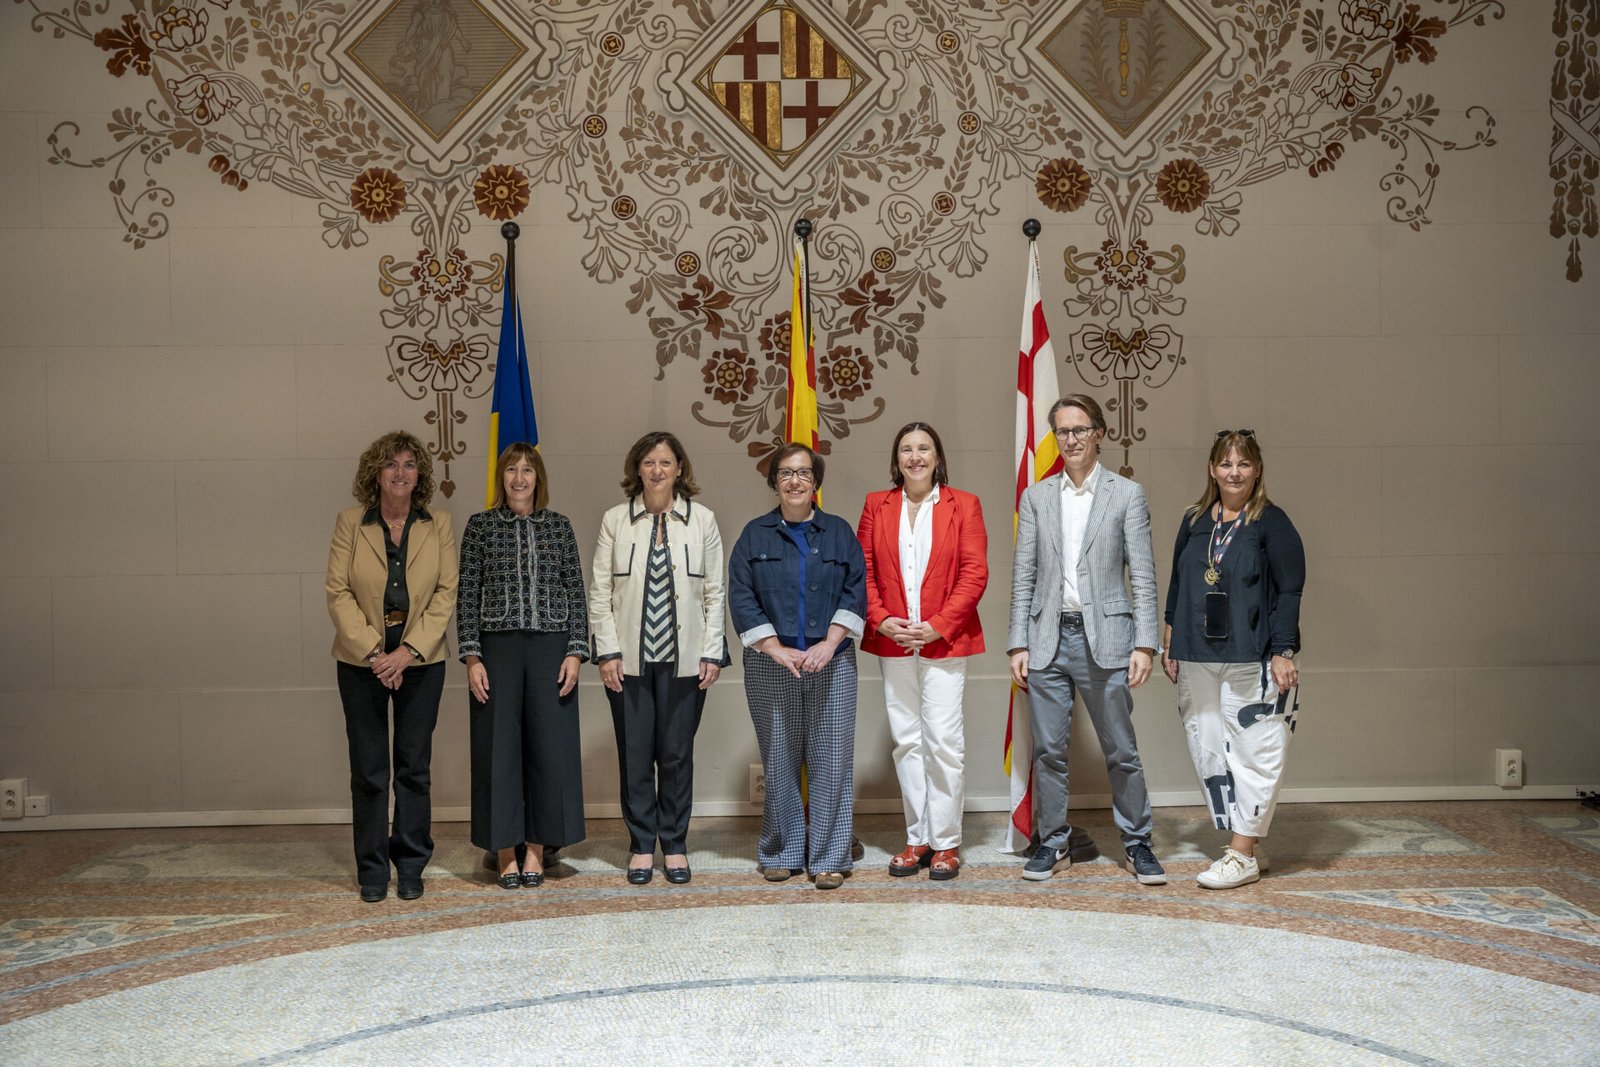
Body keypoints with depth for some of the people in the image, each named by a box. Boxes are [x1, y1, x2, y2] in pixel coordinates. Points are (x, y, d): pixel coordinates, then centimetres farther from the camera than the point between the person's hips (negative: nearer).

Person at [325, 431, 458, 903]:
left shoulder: (438, 525, 3)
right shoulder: (350, 523, 0)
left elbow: (446, 593, -2)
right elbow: (337, 592, -4)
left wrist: (408, 650, -12)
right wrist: (372, 652, -14)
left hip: (420, 660, 1)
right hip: (362, 660, 0)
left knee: (413, 766, 5)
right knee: (368, 769, 3)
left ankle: (411, 865, 16)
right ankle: (372, 870, 13)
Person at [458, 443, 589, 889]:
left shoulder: (559, 526, 8)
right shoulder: (480, 526, 5)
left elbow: (576, 592, 7)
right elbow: (468, 596, 2)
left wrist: (575, 651, -2)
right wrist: (472, 657, -5)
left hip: (551, 647, 1)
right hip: (498, 648, -1)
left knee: (550, 747, 1)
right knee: (500, 748, 1)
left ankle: (535, 849, 13)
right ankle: (506, 852, 11)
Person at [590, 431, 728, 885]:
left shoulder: (702, 520, 4)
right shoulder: (615, 520, 3)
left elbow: (714, 592, 4)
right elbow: (599, 591, 3)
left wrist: (712, 652, -2)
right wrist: (608, 651, -4)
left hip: (684, 658, 0)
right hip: (629, 659, 0)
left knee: (677, 754, 6)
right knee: (634, 755, 5)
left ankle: (674, 846, 18)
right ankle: (641, 846, 17)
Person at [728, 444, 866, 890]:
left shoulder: (839, 532, 10)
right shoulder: (755, 535, 7)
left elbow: (855, 590, 3)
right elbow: (741, 597, 0)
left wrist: (830, 642, -10)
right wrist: (778, 650, -9)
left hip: (832, 664, 0)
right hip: (770, 667, 0)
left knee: (831, 761, -2)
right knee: (779, 761, 3)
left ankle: (829, 858, 6)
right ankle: (781, 853, 16)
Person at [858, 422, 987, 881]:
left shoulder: (963, 505, 2)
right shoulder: (876, 505, 9)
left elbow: (975, 573, -4)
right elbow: (862, 570, 6)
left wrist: (938, 626, -13)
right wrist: (880, 620, -9)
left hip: (944, 641, -3)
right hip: (893, 641, 3)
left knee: (943, 739, -5)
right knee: (906, 741, 8)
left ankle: (946, 842, 5)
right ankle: (917, 839, 17)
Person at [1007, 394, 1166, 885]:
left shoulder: (1127, 494, 3)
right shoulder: (1036, 498, 9)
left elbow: (1142, 576, 0)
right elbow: (1023, 576, 8)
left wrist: (1145, 644, -7)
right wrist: (1018, 644, 1)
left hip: (1105, 638, -2)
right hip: (1047, 639, 2)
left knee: (1121, 750, 4)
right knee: (1047, 749, 6)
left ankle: (1137, 843, 17)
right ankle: (1052, 843, 18)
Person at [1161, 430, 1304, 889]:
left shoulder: (1272, 523, -3)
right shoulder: (1194, 521, 12)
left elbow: (1289, 592, -6)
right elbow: (1176, 585, 17)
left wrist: (1283, 653, -12)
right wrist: (1170, 644, 13)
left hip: (1253, 660, -5)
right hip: (1197, 661, 6)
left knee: (1253, 753, -4)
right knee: (1208, 752, 7)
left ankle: (1244, 855, 3)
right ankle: (1248, 846, 17)